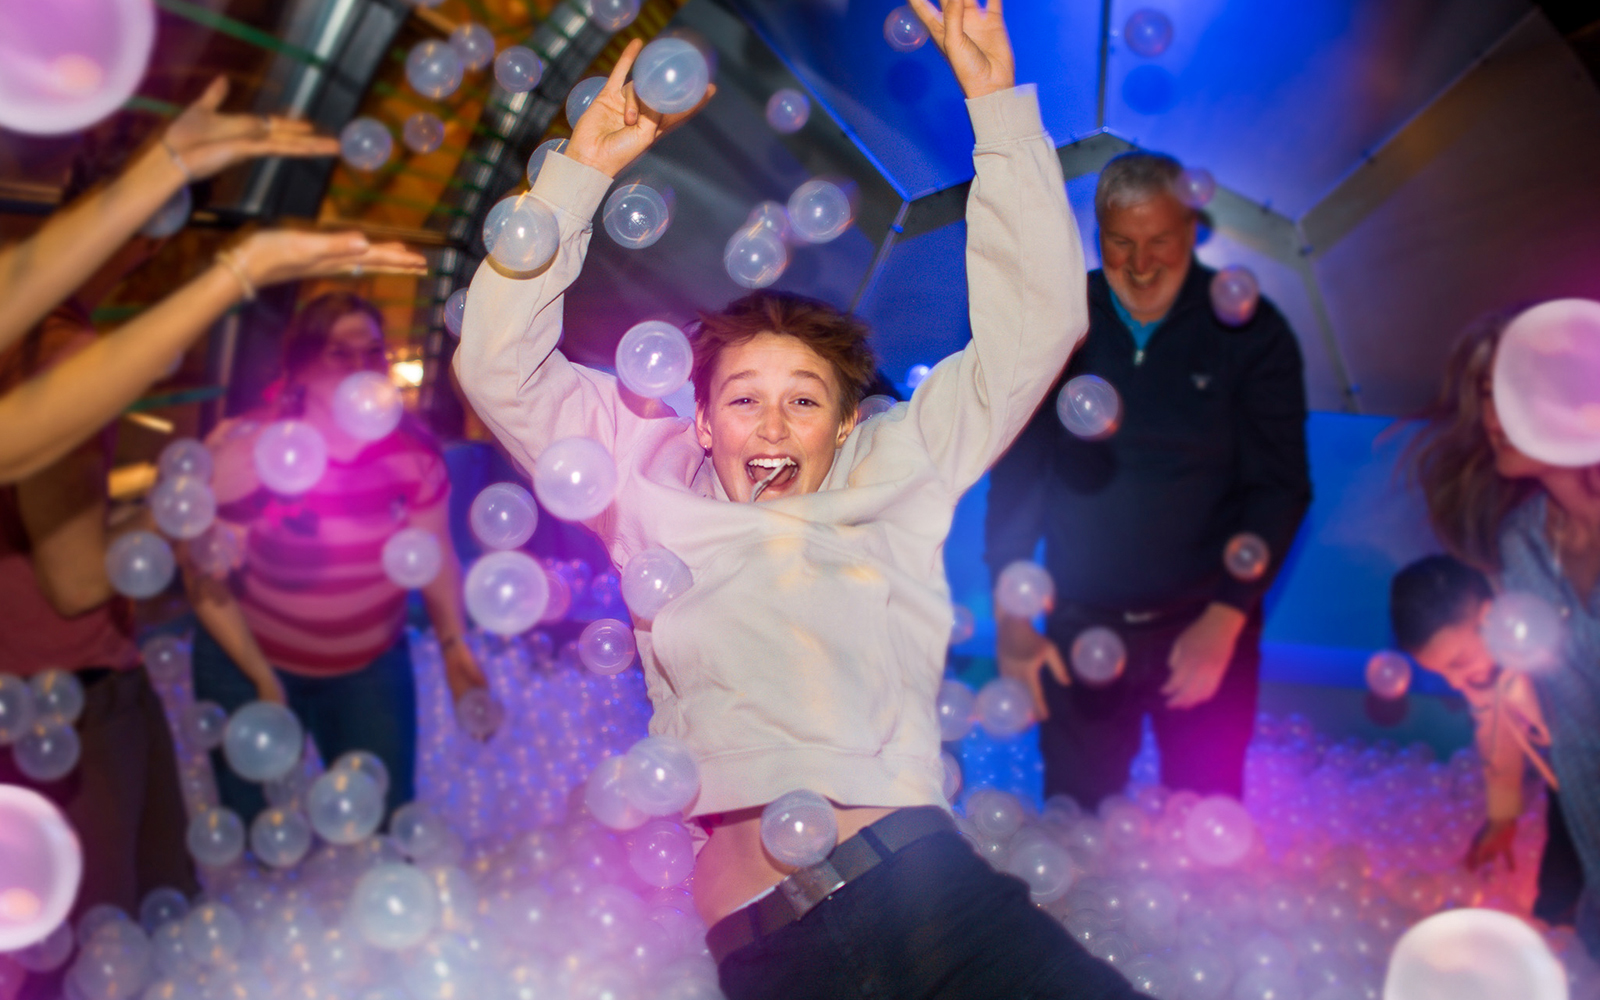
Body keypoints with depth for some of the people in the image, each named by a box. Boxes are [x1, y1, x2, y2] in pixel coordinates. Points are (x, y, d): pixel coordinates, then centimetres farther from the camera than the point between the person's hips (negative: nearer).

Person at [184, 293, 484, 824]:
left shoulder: (414, 448, -11)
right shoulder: (245, 450, -19)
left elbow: (436, 552, -1)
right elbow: (207, 579, -14)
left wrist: (453, 641, -11)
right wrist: (262, 680, -14)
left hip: (373, 665, 2)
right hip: (251, 662, -2)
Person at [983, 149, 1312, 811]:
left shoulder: (1249, 332, -3)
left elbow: (1278, 486, -2)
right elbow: (1016, 472, 4)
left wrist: (1225, 619, -11)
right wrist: (1011, 618, -1)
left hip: (1204, 630, -1)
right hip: (1078, 629, 1)